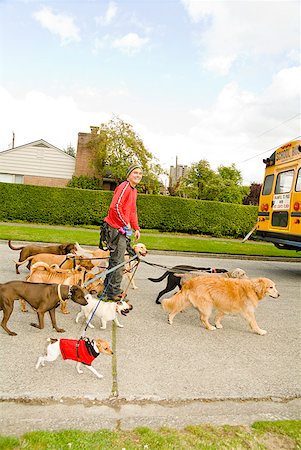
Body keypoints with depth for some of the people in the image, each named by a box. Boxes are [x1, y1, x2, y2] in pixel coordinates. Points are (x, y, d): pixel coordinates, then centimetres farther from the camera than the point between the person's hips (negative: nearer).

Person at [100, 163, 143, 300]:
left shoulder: (133, 190, 19)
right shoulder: (124, 187, -13)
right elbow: (115, 207, -24)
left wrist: (136, 228, 17)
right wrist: (126, 223, -16)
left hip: (122, 230, 10)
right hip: (115, 229, -10)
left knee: (116, 260, 16)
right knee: (117, 261, -5)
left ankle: (108, 288, 28)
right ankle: (113, 293, 4)